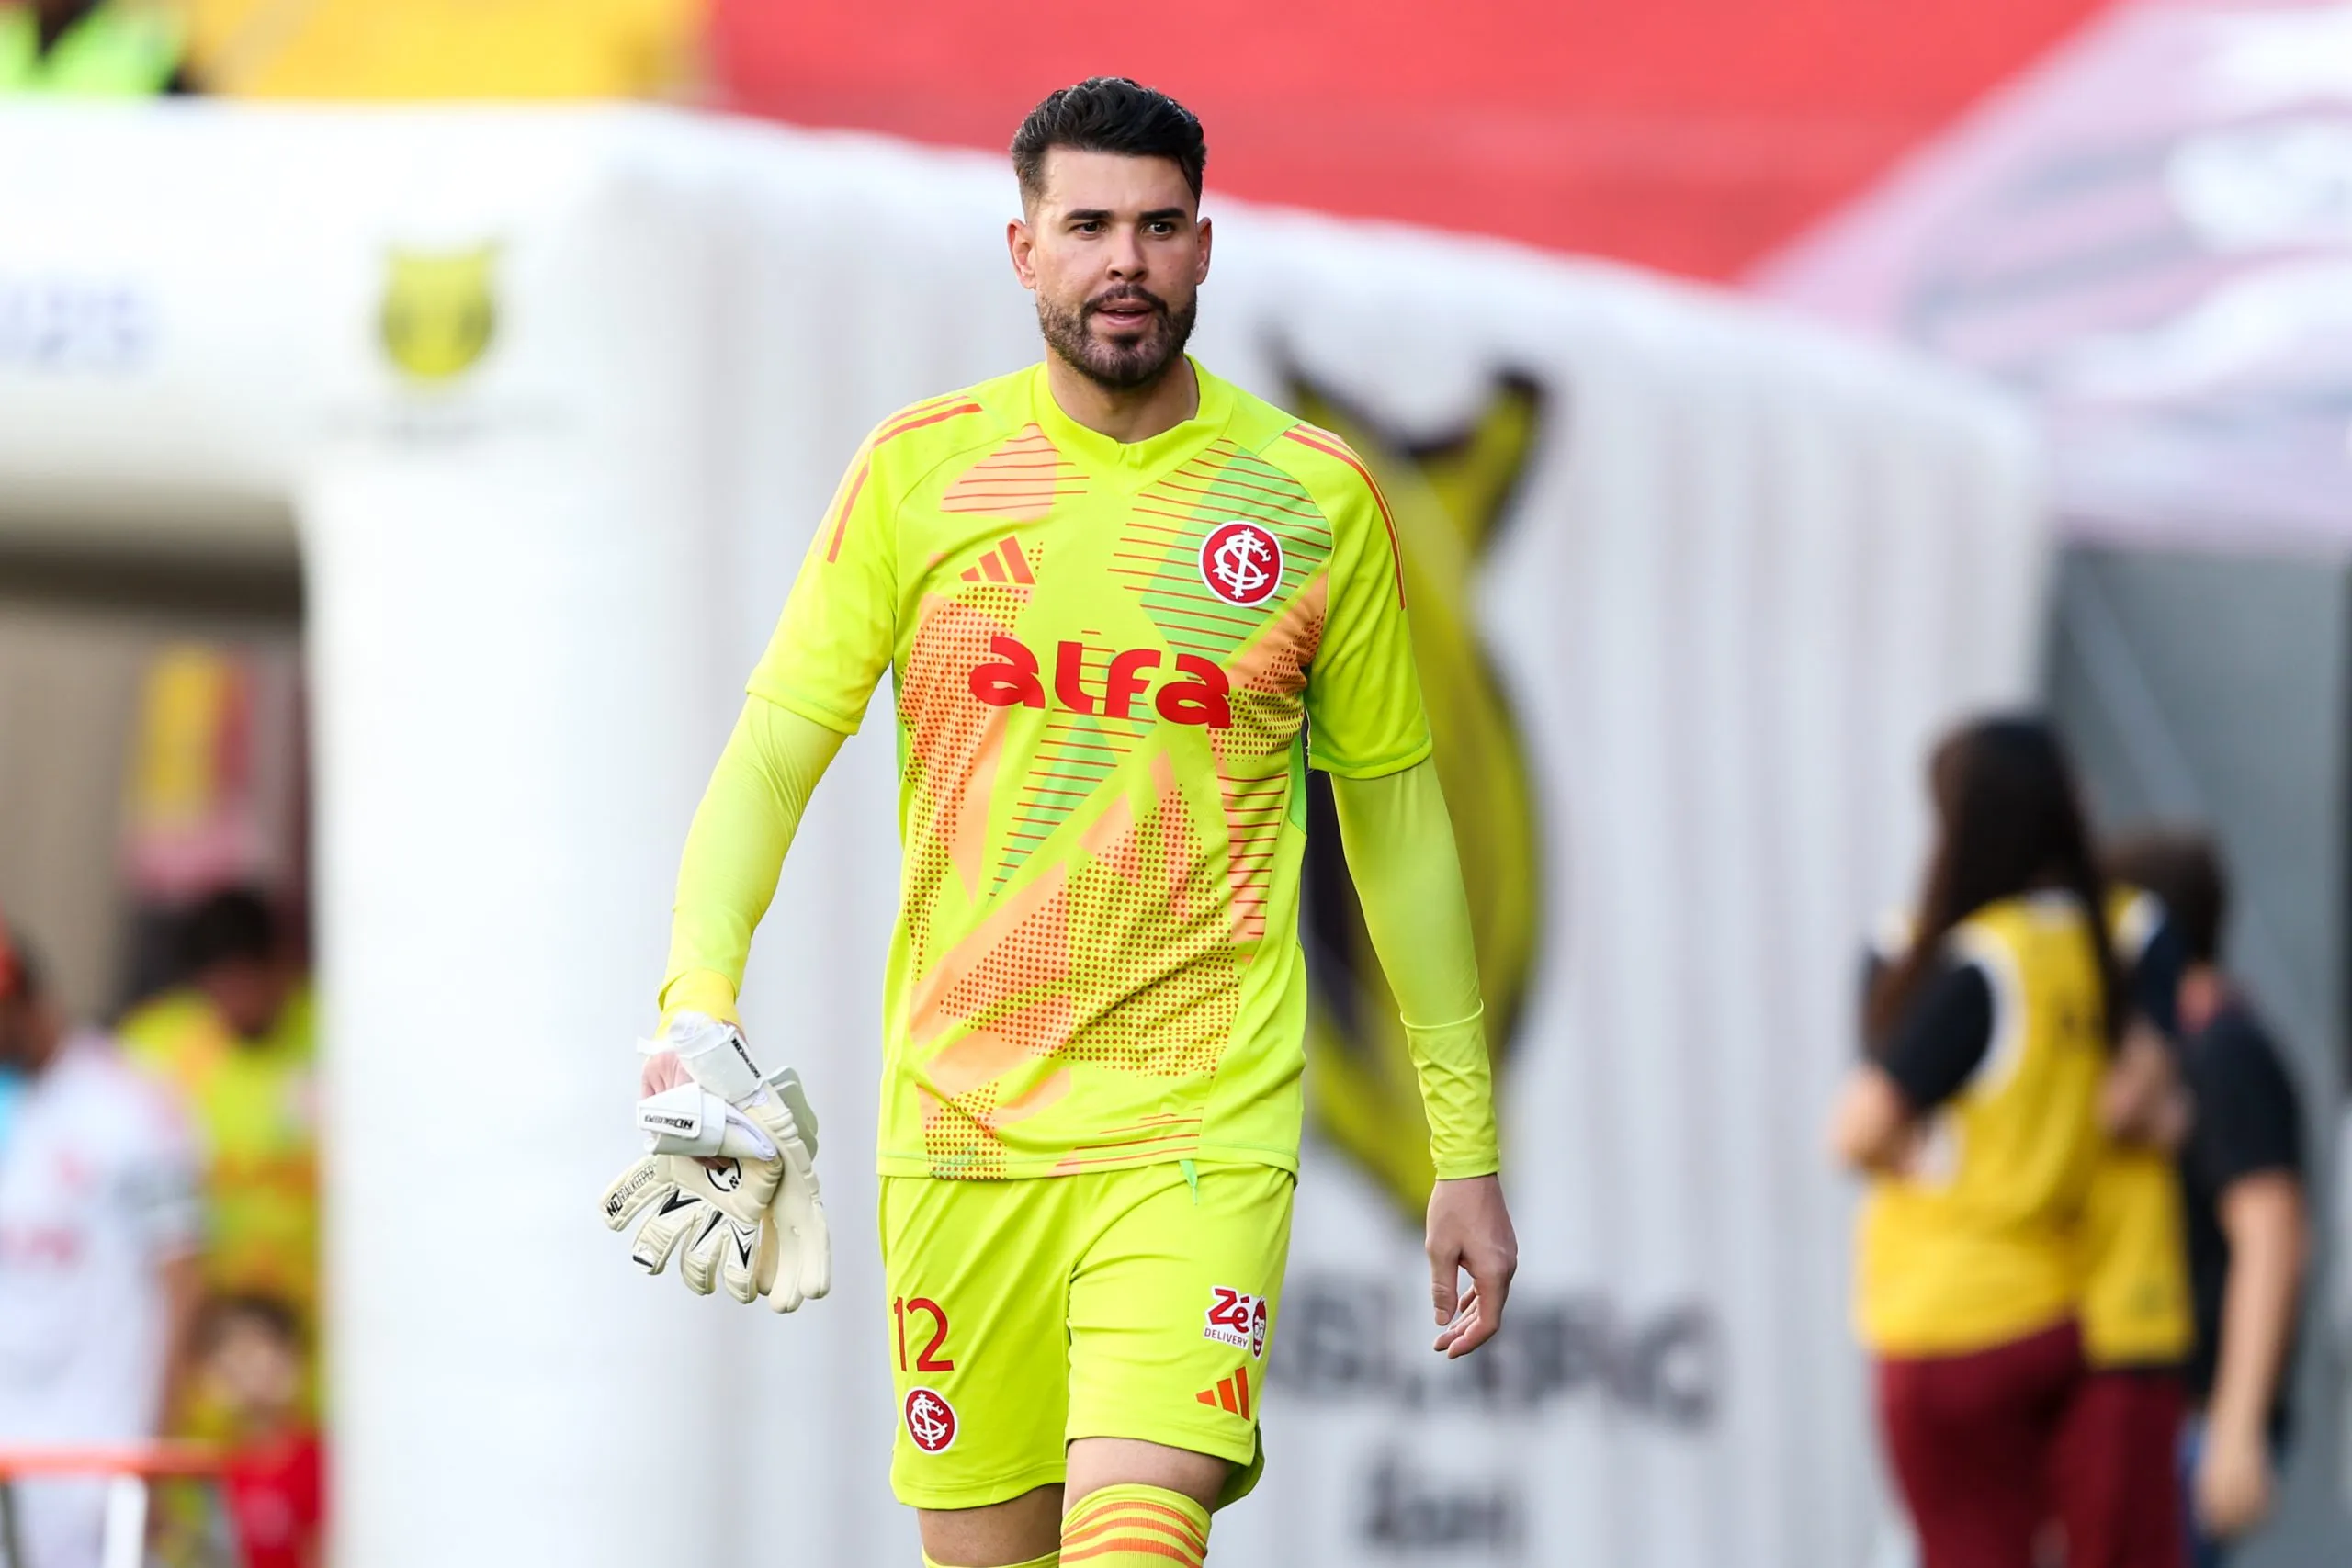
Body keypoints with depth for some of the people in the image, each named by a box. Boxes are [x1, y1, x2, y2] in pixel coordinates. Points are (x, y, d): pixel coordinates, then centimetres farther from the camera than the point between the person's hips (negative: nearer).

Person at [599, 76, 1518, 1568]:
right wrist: (700, 995, -16)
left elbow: (1398, 820, 10)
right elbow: (777, 744, 2)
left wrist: (1467, 1150, 10)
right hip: (957, 1115, 2)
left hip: (1201, 1129, -2)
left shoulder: (1316, 497, 3)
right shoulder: (917, 473, 3)